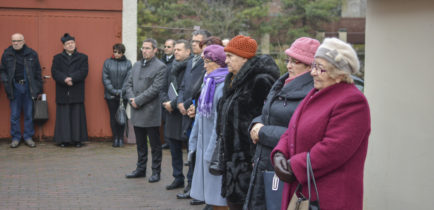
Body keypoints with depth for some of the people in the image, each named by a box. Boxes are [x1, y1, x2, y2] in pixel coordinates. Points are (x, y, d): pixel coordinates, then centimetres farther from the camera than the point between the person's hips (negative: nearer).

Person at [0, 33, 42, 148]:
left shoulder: (32, 54, 1)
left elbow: (38, 72, 4)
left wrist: (39, 89, 2)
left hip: (28, 87, 0)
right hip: (14, 87, 0)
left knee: (29, 114, 5)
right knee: (14, 115, 4)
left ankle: (28, 137, 14)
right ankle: (16, 137, 12)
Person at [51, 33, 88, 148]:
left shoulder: (82, 57, 10)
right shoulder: (57, 58, 12)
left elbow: (83, 71, -4)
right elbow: (54, 72, -2)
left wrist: (71, 78, -18)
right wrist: (65, 79, -18)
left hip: (77, 92, 0)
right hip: (62, 93, 1)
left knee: (77, 116, -1)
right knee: (63, 116, -1)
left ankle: (77, 139, 3)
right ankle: (63, 140, 3)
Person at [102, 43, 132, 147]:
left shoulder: (127, 63, 3)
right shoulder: (107, 62, 4)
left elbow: (128, 79, -2)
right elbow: (105, 78, 0)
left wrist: (121, 91, -12)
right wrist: (113, 91, -9)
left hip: (123, 95, 0)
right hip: (111, 95, 0)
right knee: (113, 116, 2)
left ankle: (121, 138, 8)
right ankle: (115, 138, 7)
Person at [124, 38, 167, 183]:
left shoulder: (160, 67, -8)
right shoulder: (136, 65, 14)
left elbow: (155, 88, -16)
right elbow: (129, 84, 13)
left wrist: (138, 100, -16)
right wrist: (131, 99, -5)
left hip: (151, 112, -7)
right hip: (137, 112, 7)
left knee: (155, 144, 2)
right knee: (140, 143, 16)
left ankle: (156, 171, 10)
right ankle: (141, 169, 26)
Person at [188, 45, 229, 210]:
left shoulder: (223, 85, -16)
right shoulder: (209, 82, 15)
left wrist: (212, 152, -20)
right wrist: (193, 144, 18)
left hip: (216, 144, -9)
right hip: (204, 143, 9)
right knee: (210, 194, 14)